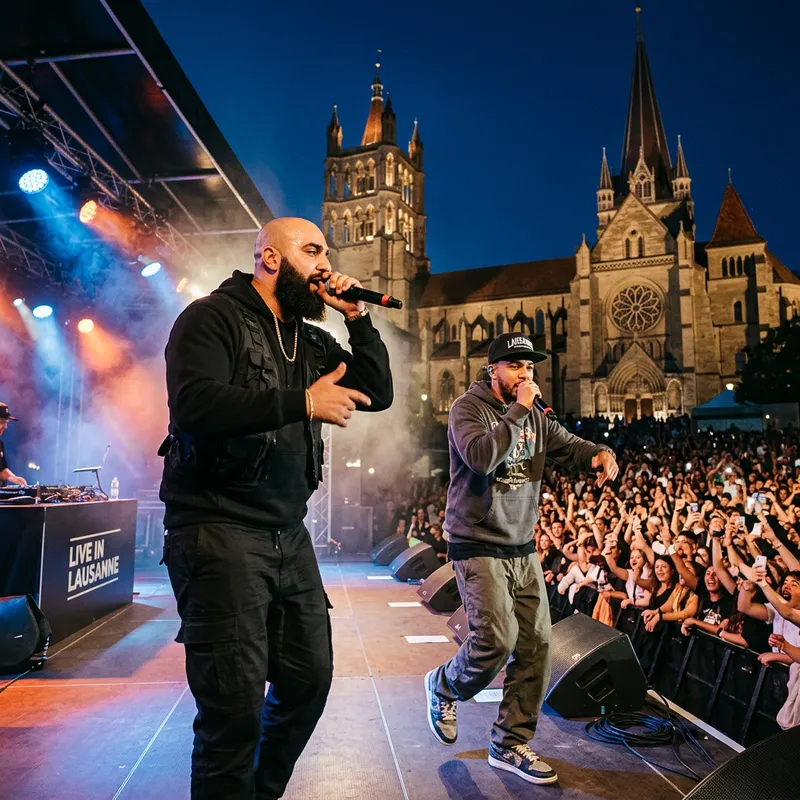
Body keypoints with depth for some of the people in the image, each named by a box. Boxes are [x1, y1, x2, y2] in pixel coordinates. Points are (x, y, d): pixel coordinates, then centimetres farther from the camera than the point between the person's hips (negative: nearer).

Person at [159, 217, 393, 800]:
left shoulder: (311, 342, 17)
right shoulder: (214, 316, -5)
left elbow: (378, 393, 14)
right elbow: (194, 404, -21)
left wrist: (356, 318, 4)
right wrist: (303, 403, -20)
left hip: (289, 536, 8)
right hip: (218, 529, -7)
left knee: (310, 680, 14)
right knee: (236, 704, -4)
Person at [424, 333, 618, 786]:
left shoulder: (535, 417, 10)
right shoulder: (468, 408, -10)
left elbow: (571, 447, 10)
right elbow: (482, 456, -27)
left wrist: (601, 454, -12)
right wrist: (518, 410, -21)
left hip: (523, 548, 7)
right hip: (479, 547, -7)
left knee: (537, 642, 5)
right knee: (498, 638, -14)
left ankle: (511, 744, 21)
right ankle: (444, 687, 19)